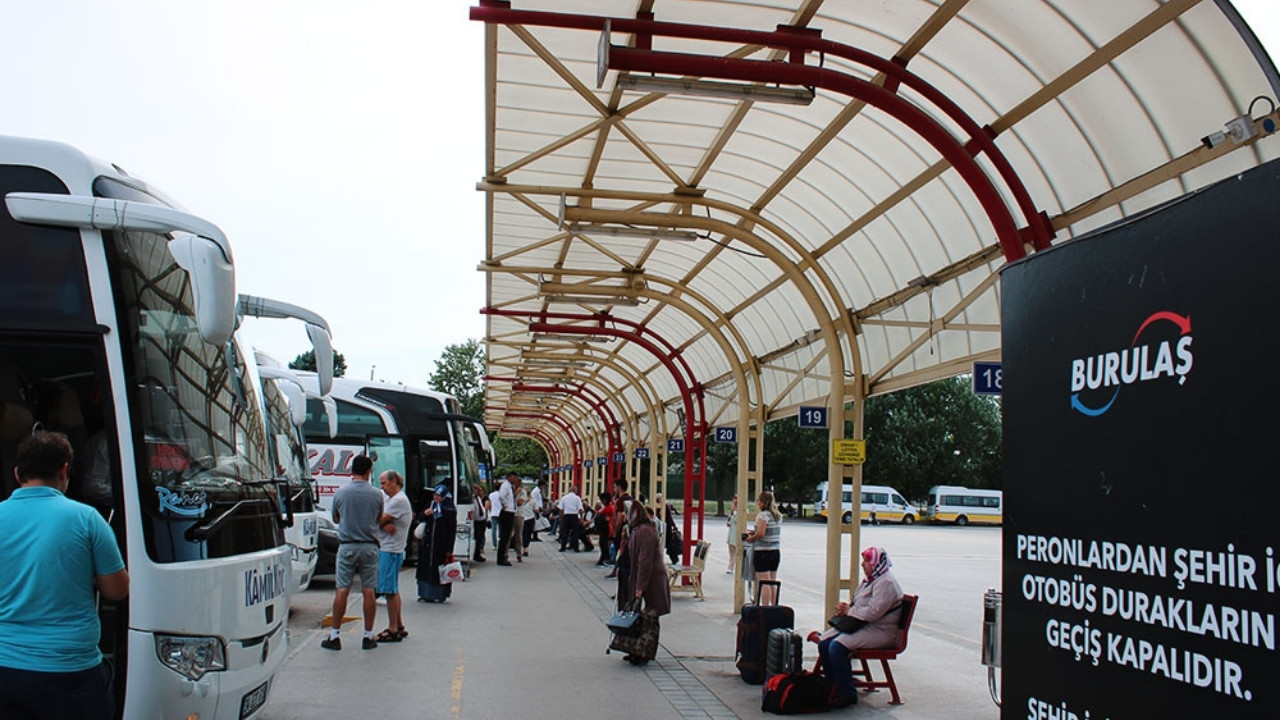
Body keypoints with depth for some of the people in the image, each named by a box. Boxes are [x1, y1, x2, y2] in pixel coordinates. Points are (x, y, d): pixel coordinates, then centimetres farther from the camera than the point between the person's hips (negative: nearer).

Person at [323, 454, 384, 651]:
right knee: (369, 591, 4)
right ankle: (368, 637, 9)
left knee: (342, 590, 4)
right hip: (369, 546, 0)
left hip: (347, 546, 0)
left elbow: (336, 518, 11)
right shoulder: (376, 494, -4)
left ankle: (334, 636, 7)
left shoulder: (340, 492, -2)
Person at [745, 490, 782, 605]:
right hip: (776, 551, 8)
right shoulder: (778, 515, 10)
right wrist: (755, 532, 15)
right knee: (773, 582, 13)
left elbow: (761, 533, -23)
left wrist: (751, 538, -6)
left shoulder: (763, 515, -14)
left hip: (762, 552, -8)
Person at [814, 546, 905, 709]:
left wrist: (849, 611, -13)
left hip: (881, 631, -10)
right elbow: (860, 604, 27)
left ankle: (847, 694, -16)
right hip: (862, 625, 10)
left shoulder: (886, 583, -16)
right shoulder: (869, 579, 16)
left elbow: (873, 612, -26)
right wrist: (845, 607, 4)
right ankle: (834, 686, 3)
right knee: (824, 642, -6)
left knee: (837, 647, -27)